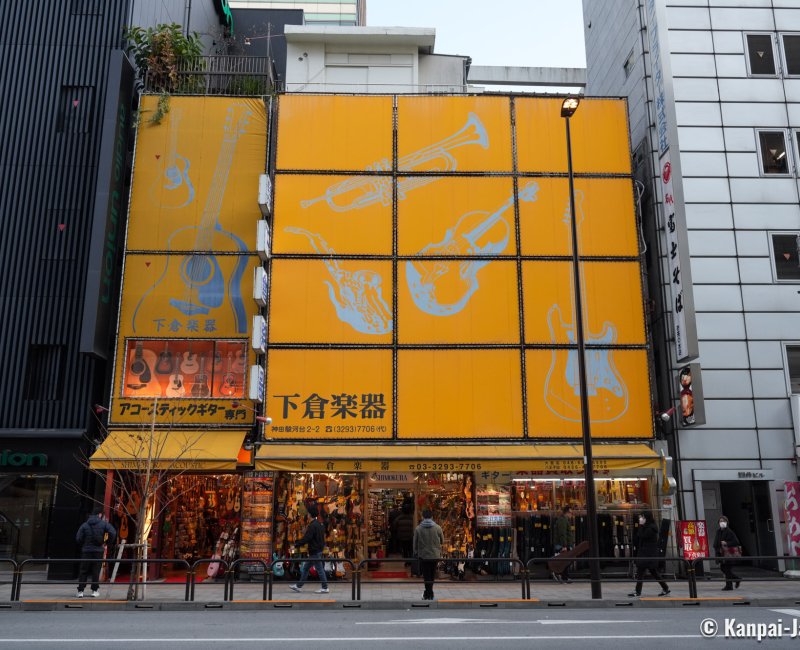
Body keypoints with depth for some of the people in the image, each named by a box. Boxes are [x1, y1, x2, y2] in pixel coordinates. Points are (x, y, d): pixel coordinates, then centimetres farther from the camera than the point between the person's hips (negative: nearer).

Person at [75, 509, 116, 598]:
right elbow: (113, 533, -12)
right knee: (96, 571, 6)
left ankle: (80, 591, 4)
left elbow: (78, 538, -2)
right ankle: (95, 590, 7)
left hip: (86, 551, 1)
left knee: (83, 571, 7)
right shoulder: (104, 523, 0)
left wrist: (84, 544, 14)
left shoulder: (84, 525, 4)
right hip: (98, 551, -1)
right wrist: (107, 543, 1)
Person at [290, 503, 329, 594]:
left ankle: (325, 588, 6)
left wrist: (295, 544, -15)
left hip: (315, 552, -10)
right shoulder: (320, 524, 10)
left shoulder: (312, 526, -21)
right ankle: (299, 586, 21)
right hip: (318, 550, 10)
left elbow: (305, 539, -23)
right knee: (305, 568, 15)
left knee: (320, 570, -1)